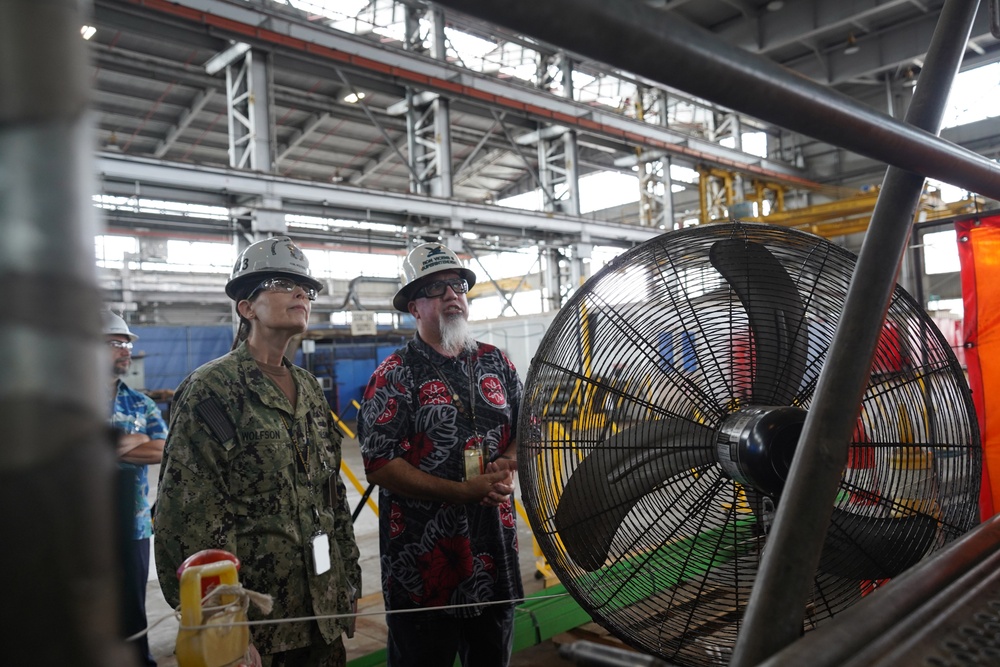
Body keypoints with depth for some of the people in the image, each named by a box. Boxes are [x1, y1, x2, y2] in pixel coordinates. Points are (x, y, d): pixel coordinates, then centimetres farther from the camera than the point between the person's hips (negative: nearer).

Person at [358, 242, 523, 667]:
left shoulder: (496, 363, 7)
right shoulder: (396, 374, -9)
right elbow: (379, 465, -14)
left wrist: (508, 465, -9)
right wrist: (466, 491, -20)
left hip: (495, 549, 5)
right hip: (424, 560, -5)